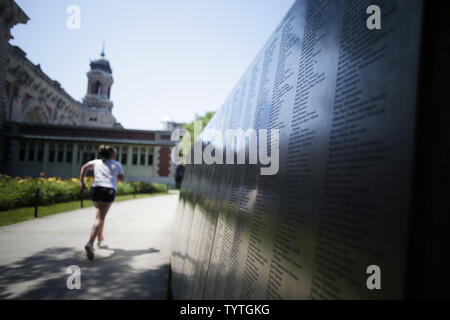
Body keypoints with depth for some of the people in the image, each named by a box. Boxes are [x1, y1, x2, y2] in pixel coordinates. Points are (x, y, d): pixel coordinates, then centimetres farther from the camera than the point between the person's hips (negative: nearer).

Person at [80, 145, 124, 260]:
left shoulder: (96, 162, 20)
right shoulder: (117, 164, 18)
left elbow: (84, 167, 4)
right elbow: (122, 178, 25)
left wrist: (82, 181, 4)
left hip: (95, 189, 3)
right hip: (109, 190, -3)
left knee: (100, 214, 25)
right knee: (100, 218, -10)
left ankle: (100, 239, 31)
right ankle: (90, 243, -27)